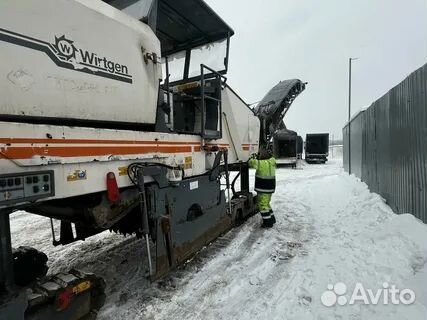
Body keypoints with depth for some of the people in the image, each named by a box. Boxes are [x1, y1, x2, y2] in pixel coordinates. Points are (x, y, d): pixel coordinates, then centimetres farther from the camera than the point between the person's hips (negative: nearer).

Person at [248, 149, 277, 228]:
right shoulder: (272, 161, 0)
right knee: (266, 203, 23)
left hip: (263, 188, -9)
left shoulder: (261, 163, -22)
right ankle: (271, 219, 32)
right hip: (270, 187, 9)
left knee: (262, 204, 2)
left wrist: (253, 158, 11)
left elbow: (251, 163, -11)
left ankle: (268, 222, 8)